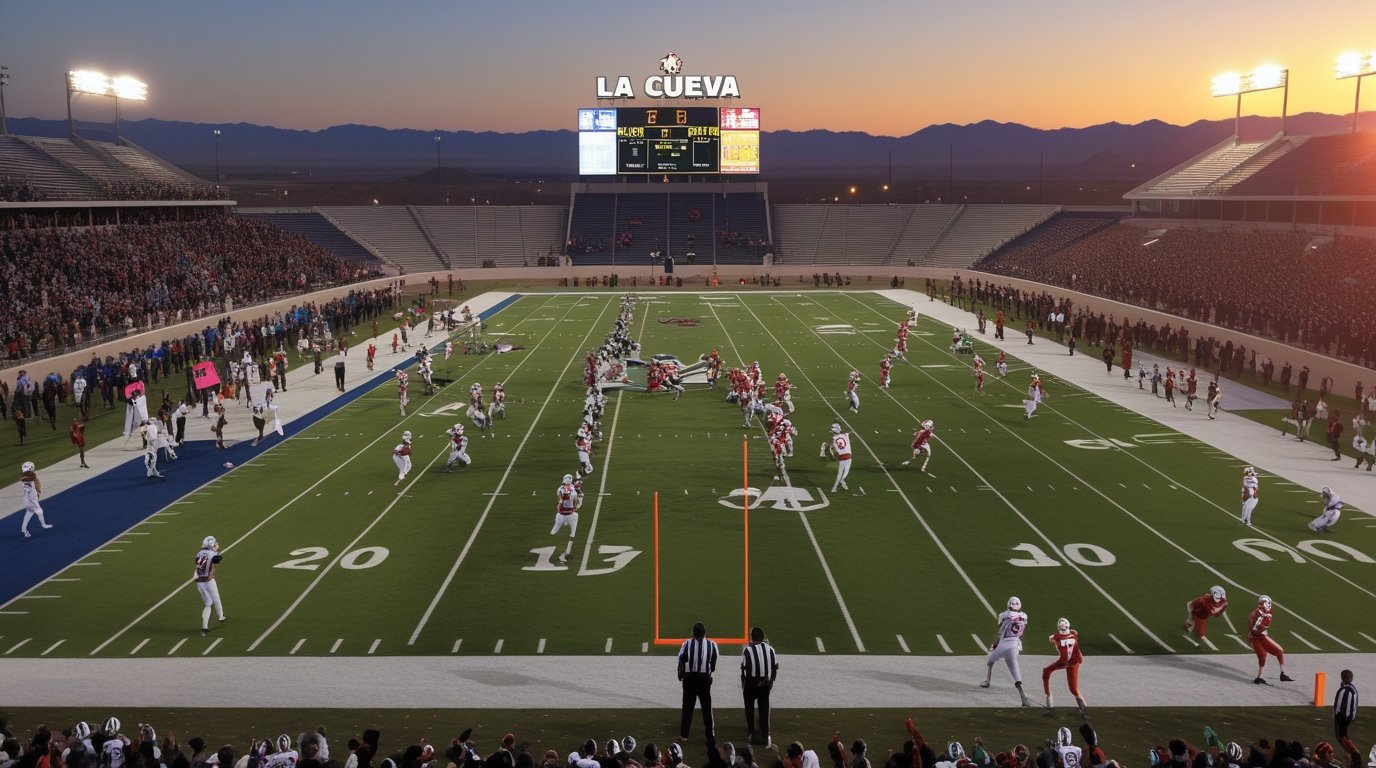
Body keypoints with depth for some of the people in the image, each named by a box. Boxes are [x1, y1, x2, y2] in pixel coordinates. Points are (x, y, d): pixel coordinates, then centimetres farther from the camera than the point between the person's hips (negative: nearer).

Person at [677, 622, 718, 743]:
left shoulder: (687, 643, -5)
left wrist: (680, 675, 10)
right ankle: (710, 735, 12)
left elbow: (681, 662, -6)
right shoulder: (711, 644, -3)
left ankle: (683, 735, 12)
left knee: (687, 707, 9)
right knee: (706, 707, 9)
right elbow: (713, 664, 0)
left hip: (689, 678, 0)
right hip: (704, 678, 0)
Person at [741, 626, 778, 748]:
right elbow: (775, 667, 4)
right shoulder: (770, 649, -1)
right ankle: (765, 736, 10)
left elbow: (744, 669, -12)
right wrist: (771, 681, 15)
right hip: (765, 684, 3)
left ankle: (750, 734, 19)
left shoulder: (748, 650, -14)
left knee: (749, 709, 14)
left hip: (751, 683, -3)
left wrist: (743, 685, -1)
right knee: (764, 709, 9)